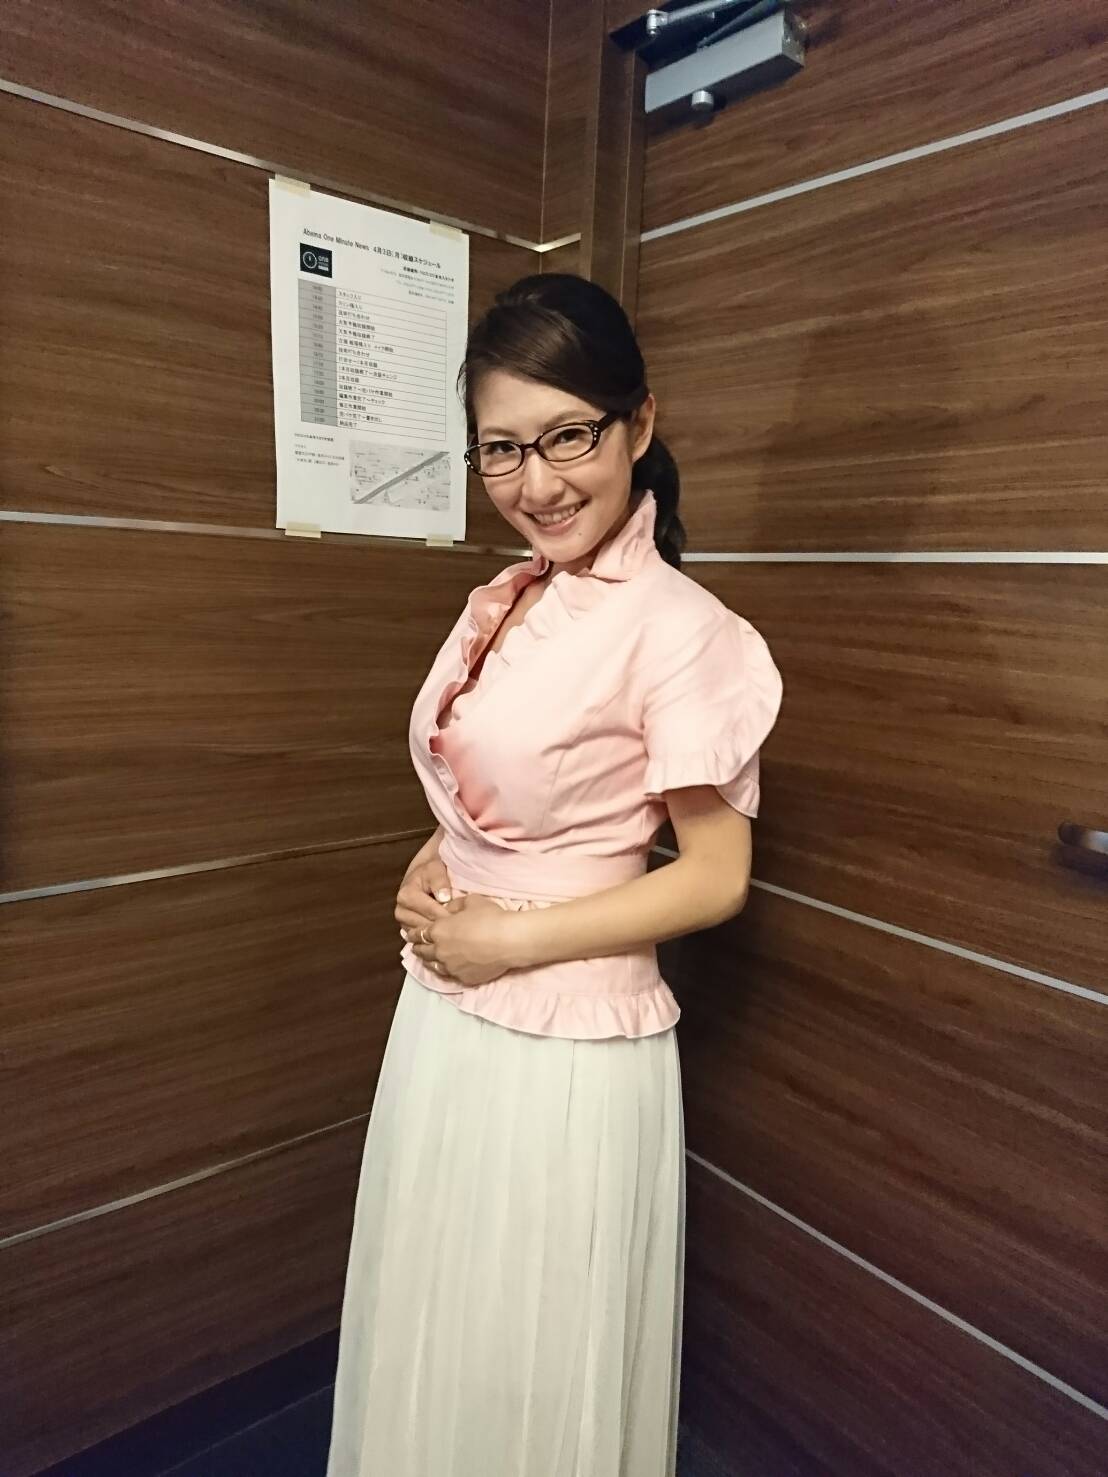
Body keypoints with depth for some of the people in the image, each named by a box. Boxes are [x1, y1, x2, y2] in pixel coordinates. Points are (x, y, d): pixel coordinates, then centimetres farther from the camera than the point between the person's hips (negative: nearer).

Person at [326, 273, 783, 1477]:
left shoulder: (678, 629, -18)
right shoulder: (502, 606, 4)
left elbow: (716, 878, -16)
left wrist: (511, 939, -16)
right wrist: (424, 880, -3)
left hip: (567, 1048, -7)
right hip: (443, 1017, 7)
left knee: (539, 1369, 18)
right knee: (430, 1335, 27)